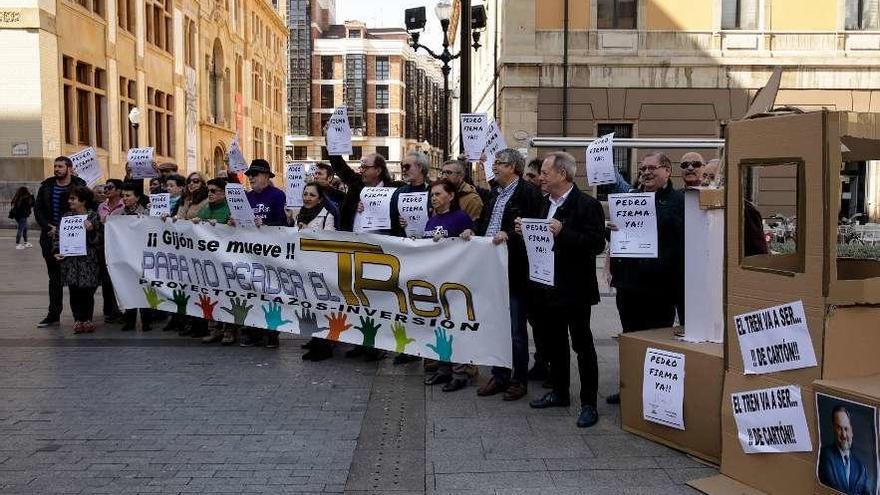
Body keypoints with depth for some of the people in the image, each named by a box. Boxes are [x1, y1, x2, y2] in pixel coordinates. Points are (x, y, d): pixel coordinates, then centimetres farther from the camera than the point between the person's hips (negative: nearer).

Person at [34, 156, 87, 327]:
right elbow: (38, 209, 9)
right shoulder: (46, 186, 9)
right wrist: (49, 227, -7)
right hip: (50, 238, 4)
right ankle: (53, 315, 15)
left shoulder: (79, 185, -5)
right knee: (55, 277, 10)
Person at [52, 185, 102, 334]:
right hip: (71, 261, 3)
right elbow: (57, 235, 12)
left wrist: (91, 230, -19)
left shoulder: (93, 216, -1)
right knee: (74, 292, 2)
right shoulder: (67, 216, 7)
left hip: (88, 260, -3)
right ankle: (78, 320, 10)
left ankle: (88, 320, 13)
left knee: (87, 292, 1)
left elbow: (100, 240, -3)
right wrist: (56, 251, -1)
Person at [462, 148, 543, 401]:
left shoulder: (528, 192, -10)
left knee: (516, 330, 3)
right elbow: (484, 221, 21)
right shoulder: (495, 193, 15)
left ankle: (519, 380, 16)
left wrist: (509, 234, -26)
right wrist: (473, 230, 1)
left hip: (514, 271, -8)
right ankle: (499, 376, 26)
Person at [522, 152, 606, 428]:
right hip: (548, 286, 8)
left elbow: (597, 244, -21)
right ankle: (559, 393, 31)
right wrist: (526, 232, 1)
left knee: (582, 345, 1)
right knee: (553, 342, 17)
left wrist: (563, 232, -29)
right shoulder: (547, 203, 12)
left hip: (574, 288, -8)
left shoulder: (587, 205, -14)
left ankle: (589, 403, 10)